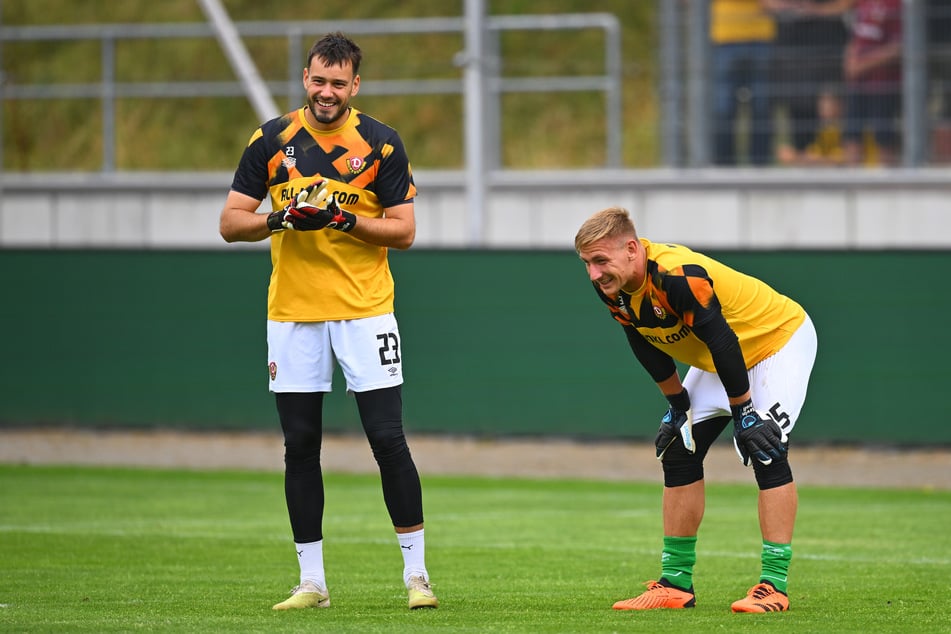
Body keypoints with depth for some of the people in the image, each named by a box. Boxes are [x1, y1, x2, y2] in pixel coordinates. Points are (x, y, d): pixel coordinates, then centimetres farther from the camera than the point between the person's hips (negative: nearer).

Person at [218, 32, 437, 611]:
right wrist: (280, 218, -15)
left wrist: (346, 220, -18)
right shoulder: (272, 141, 4)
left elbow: (403, 231, -2)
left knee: (388, 439, -6)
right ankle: (312, 581, 12)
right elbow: (231, 223, 4)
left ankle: (416, 573, 2)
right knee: (300, 447, 4)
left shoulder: (380, 143, 0)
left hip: (365, 312, -2)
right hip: (292, 314, 2)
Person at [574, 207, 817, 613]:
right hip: (715, 361, 9)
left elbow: (723, 343, -33)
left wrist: (743, 413, -26)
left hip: (781, 339, -9)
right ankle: (676, 585, 9)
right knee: (679, 452, 4)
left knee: (766, 451, -21)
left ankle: (774, 585, -20)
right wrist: (677, 404, 6)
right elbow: (647, 348, 2)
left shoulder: (679, 276, -38)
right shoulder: (612, 289, -13)